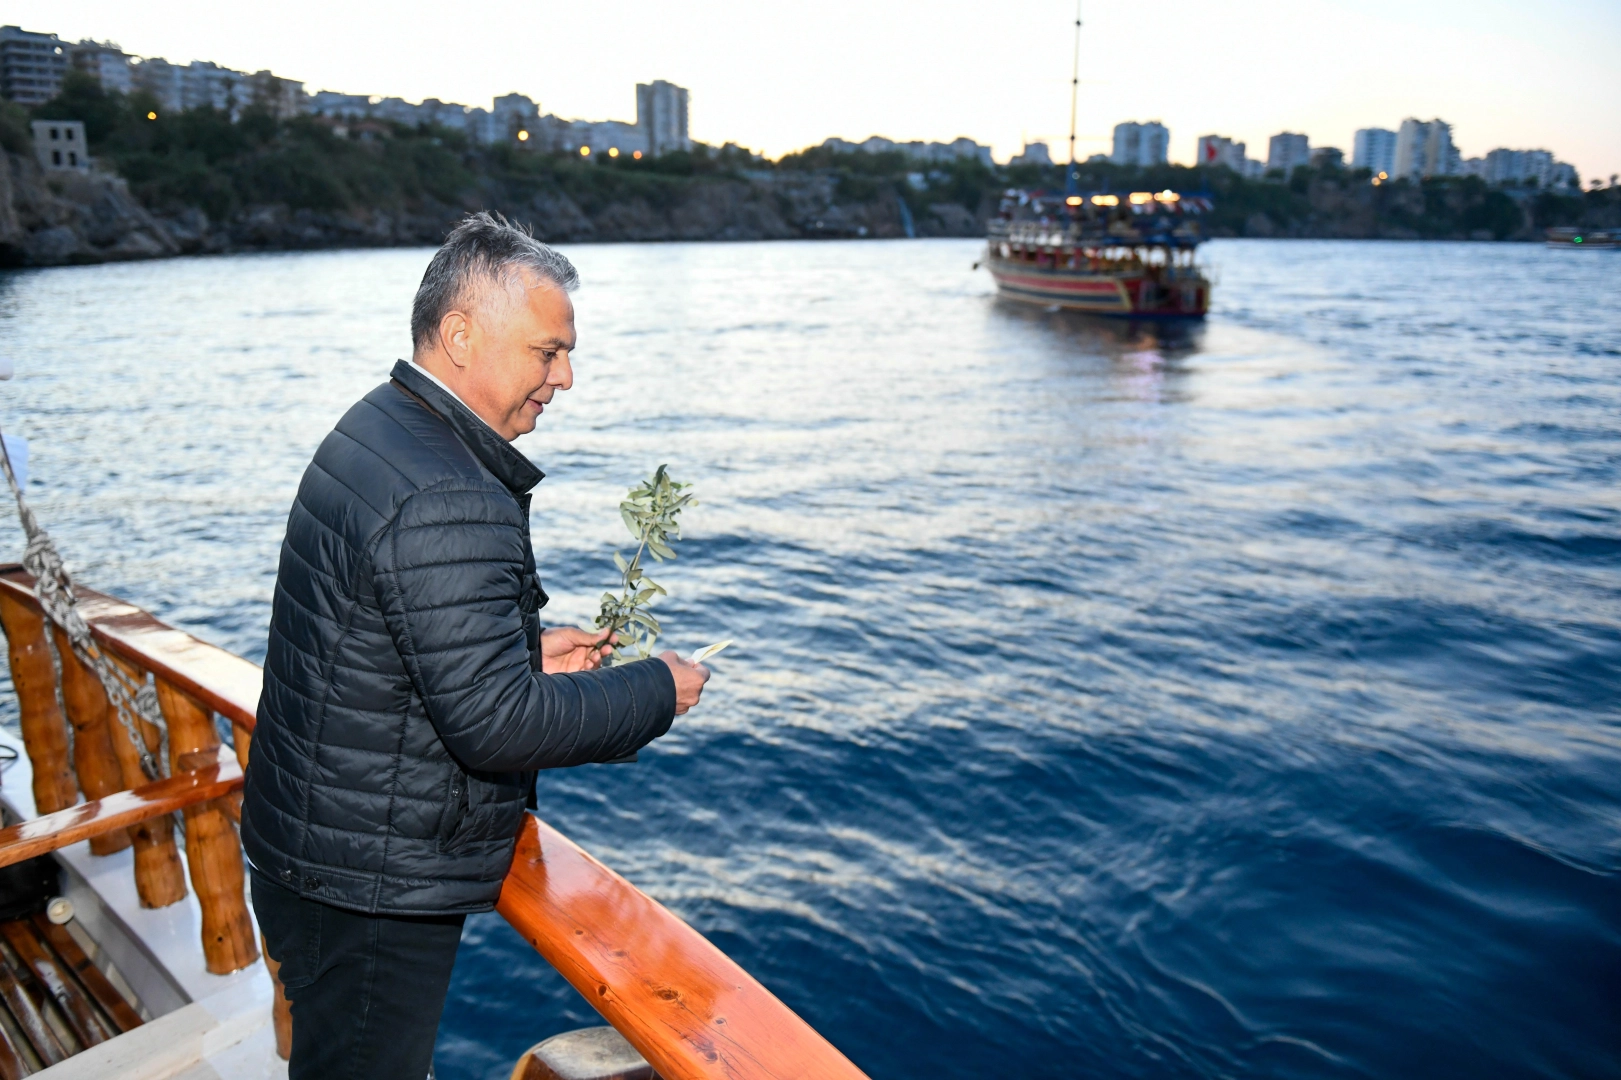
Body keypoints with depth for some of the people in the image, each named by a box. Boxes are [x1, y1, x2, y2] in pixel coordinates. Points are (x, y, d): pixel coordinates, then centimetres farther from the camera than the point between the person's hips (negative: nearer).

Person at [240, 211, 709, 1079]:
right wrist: (657, 690, -17)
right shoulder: (447, 502, -30)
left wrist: (527, 649, 5)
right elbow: (496, 723, -30)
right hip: (372, 892, -10)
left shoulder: (373, 432, 4)